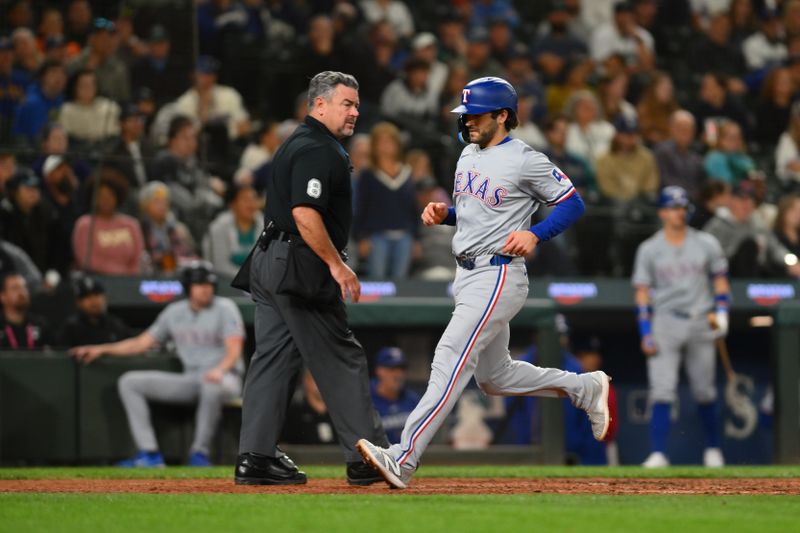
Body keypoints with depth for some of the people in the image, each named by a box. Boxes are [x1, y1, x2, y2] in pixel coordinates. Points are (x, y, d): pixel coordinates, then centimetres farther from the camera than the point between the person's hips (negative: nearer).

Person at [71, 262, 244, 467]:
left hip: (225, 377, -6)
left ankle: (200, 453, -26)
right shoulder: (174, 312, 11)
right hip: (189, 380, 6)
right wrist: (101, 349, 7)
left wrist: (220, 370, -38)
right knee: (129, 382, -4)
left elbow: (234, 350, -17)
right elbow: (143, 342, 16)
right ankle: (149, 453, -14)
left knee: (214, 385, -44)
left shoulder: (225, 308, -6)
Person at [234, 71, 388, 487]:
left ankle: (255, 458, 6)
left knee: (273, 356, 8)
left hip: (268, 262, 10)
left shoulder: (296, 144, 19)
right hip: (300, 268, -10)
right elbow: (305, 214, -25)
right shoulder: (318, 151, -14)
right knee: (340, 359, -5)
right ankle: (366, 459, -2)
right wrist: (336, 264, -21)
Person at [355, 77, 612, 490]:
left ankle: (403, 459, -27)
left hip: (499, 276, -10)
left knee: (451, 359, -19)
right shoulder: (469, 155, 14)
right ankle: (585, 388, 31)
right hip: (467, 276, 10)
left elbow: (572, 204, -7)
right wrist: (442, 213, 5)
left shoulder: (524, 161, -11)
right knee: (494, 377, 16)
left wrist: (534, 234, -21)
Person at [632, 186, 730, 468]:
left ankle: (713, 449, 24)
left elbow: (720, 279, 13)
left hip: (701, 323, 1)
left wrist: (721, 312, -2)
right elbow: (642, 293, 3)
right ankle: (658, 453, -17)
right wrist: (645, 334, -5)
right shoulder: (649, 249, 3)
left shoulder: (706, 243, 7)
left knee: (705, 392, 7)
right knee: (662, 391, -12)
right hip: (665, 322, -1)